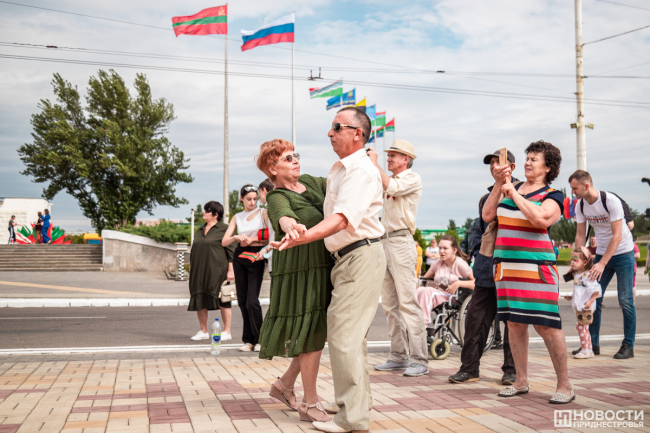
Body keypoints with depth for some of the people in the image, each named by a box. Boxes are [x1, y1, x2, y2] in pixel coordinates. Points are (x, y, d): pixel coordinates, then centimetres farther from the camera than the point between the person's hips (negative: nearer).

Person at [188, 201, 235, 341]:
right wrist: (191, 270, 16)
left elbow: (231, 251, -6)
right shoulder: (200, 231, 18)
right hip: (199, 271, 7)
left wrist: (231, 270, -13)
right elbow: (193, 251, 21)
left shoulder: (224, 229, -2)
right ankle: (203, 331, 17)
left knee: (222, 300, -1)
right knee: (199, 301, 6)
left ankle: (227, 331, 8)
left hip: (217, 270, -6)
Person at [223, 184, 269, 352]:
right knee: (242, 300, 5)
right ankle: (248, 340, 14)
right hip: (239, 257, 4)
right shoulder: (237, 217, 13)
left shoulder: (263, 213, 2)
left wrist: (252, 239, -8)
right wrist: (236, 237, -13)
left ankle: (258, 339, 1)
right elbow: (224, 242, 5)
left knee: (252, 301, -11)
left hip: (256, 258, -4)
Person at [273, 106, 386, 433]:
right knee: (352, 333, 18)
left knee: (343, 334, -11)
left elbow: (342, 218, -29)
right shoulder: (339, 170, 17)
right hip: (347, 258, 11)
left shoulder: (361, 171, -16)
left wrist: (304, 236, -41)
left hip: (361, 256, -10)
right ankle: (358, 399, 32)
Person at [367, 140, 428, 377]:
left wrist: (374, 163, -13)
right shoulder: (391, 179, 22)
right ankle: (398, 356, 14)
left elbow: (391, 187, -19)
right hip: (384, 242, 9)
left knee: (408, 303, -12)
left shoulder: (412, 178, -3)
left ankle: (419, 360, -10)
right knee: (390, 304, 8)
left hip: (401, 242, -9)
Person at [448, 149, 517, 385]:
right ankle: (470, 368, 9)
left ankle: (511, 370, 13)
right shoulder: (486, 198, 19)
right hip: (487, 269, 5)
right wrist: (477, 252, 13)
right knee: (477, 316, 2)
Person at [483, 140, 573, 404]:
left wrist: (514, 194, -11)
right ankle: (521, 382, 17)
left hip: (536, 267, -5)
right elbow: (487, 215, 8)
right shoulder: (509, 188, 16)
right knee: (514, 322, 7)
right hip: (507, 266, 5)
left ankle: (564, 385, 1)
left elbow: (540, 219, -18)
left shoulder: (552, 196, 2)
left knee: (545, 324, -9)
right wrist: (498, 185, 1)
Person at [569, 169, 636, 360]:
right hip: (602, 253, 6)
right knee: (594, 298, 2)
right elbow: (580, 235, 1)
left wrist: (602, 263, -28)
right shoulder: (580, 206, -6)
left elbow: (617, 236, -24)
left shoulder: (611, 201, -23)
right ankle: (593, 344, 9)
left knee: (625, 299, -6)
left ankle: (628, 346, 2)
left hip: (622, 253, -5)